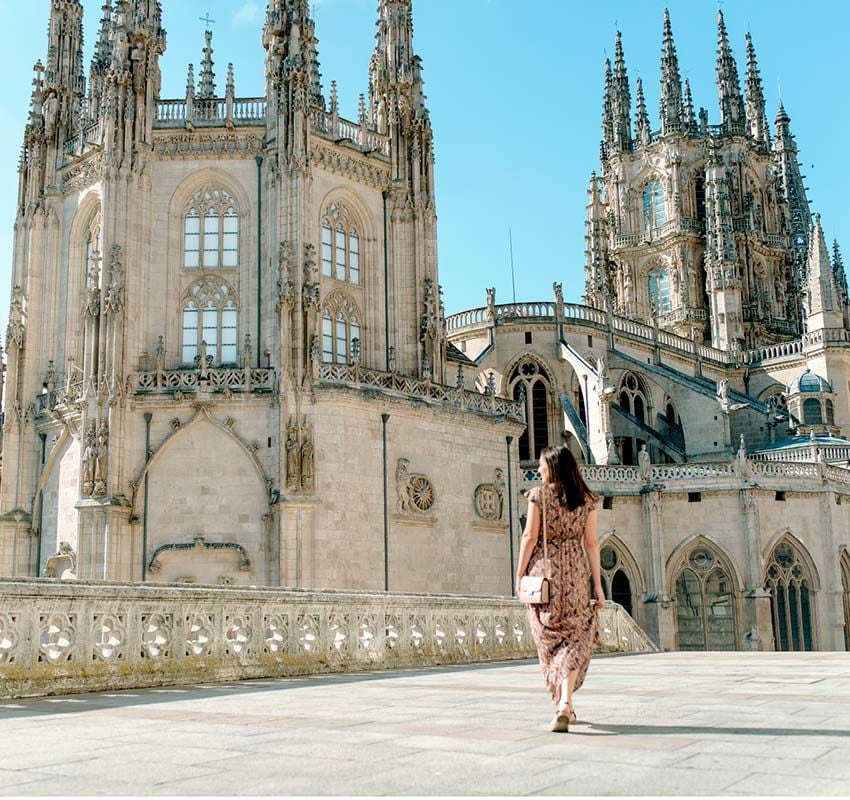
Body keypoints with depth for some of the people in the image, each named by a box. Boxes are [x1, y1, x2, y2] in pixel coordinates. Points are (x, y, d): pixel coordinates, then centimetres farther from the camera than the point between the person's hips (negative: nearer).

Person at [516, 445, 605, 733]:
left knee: (550, 636, 11)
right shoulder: (586, 499, 5)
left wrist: (519, 574, 0)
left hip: (543, 569, -1)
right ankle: (565, 705, -14)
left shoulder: (538, 494, -3)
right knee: (573, 638, 2)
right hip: (575, 573, 1)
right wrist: (598, 584, 6)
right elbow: (591, 543, 3)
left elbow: (530, 536, -6)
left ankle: (562, 704, 19)